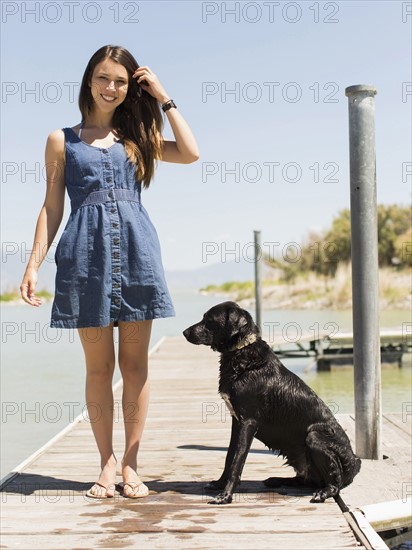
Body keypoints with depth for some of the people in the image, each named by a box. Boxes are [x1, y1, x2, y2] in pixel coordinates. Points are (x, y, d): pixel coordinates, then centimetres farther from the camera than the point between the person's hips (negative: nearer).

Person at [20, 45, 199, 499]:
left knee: (135, 363, 2)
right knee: (99, 365, 2)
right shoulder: (62, 140, 12)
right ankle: (107, 463, 14)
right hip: (85, 254, -1)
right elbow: (51, 208, 9)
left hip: (137, 252, 1)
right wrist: (33, 264, 1)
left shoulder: (136, 138, 16)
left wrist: (163, 98, 7)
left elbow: (190, 153, 1)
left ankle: (131, 465, 12)